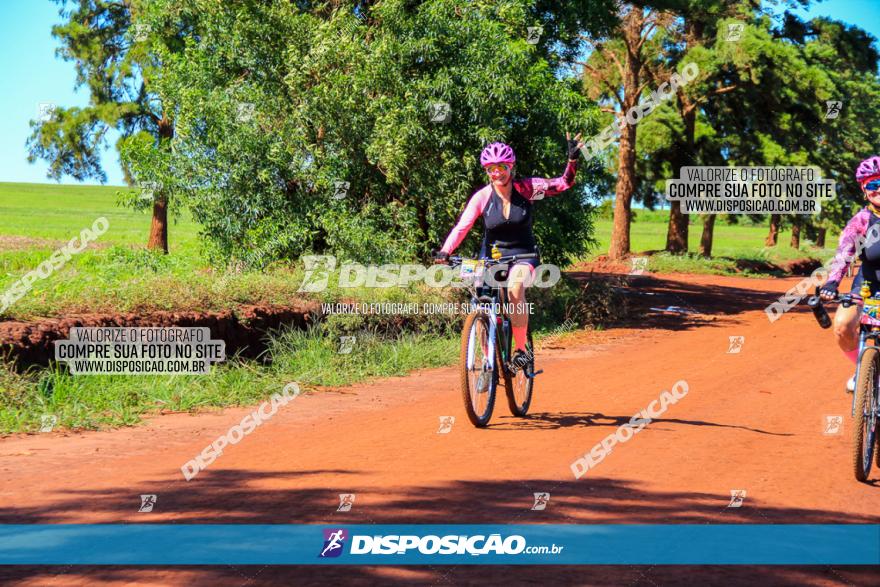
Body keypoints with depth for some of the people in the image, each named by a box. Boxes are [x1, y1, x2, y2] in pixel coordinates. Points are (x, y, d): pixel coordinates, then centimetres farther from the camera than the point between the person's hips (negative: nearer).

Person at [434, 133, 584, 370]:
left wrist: (572, 159, -31)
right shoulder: (482, 196, -10)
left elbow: (563, 183, -14)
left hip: (523, 255, -2)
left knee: (515, 289, -34)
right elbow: (461, 227, -17)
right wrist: (444, 252, -32)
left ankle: (521, 348, -19)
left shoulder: (526, 188, -11)